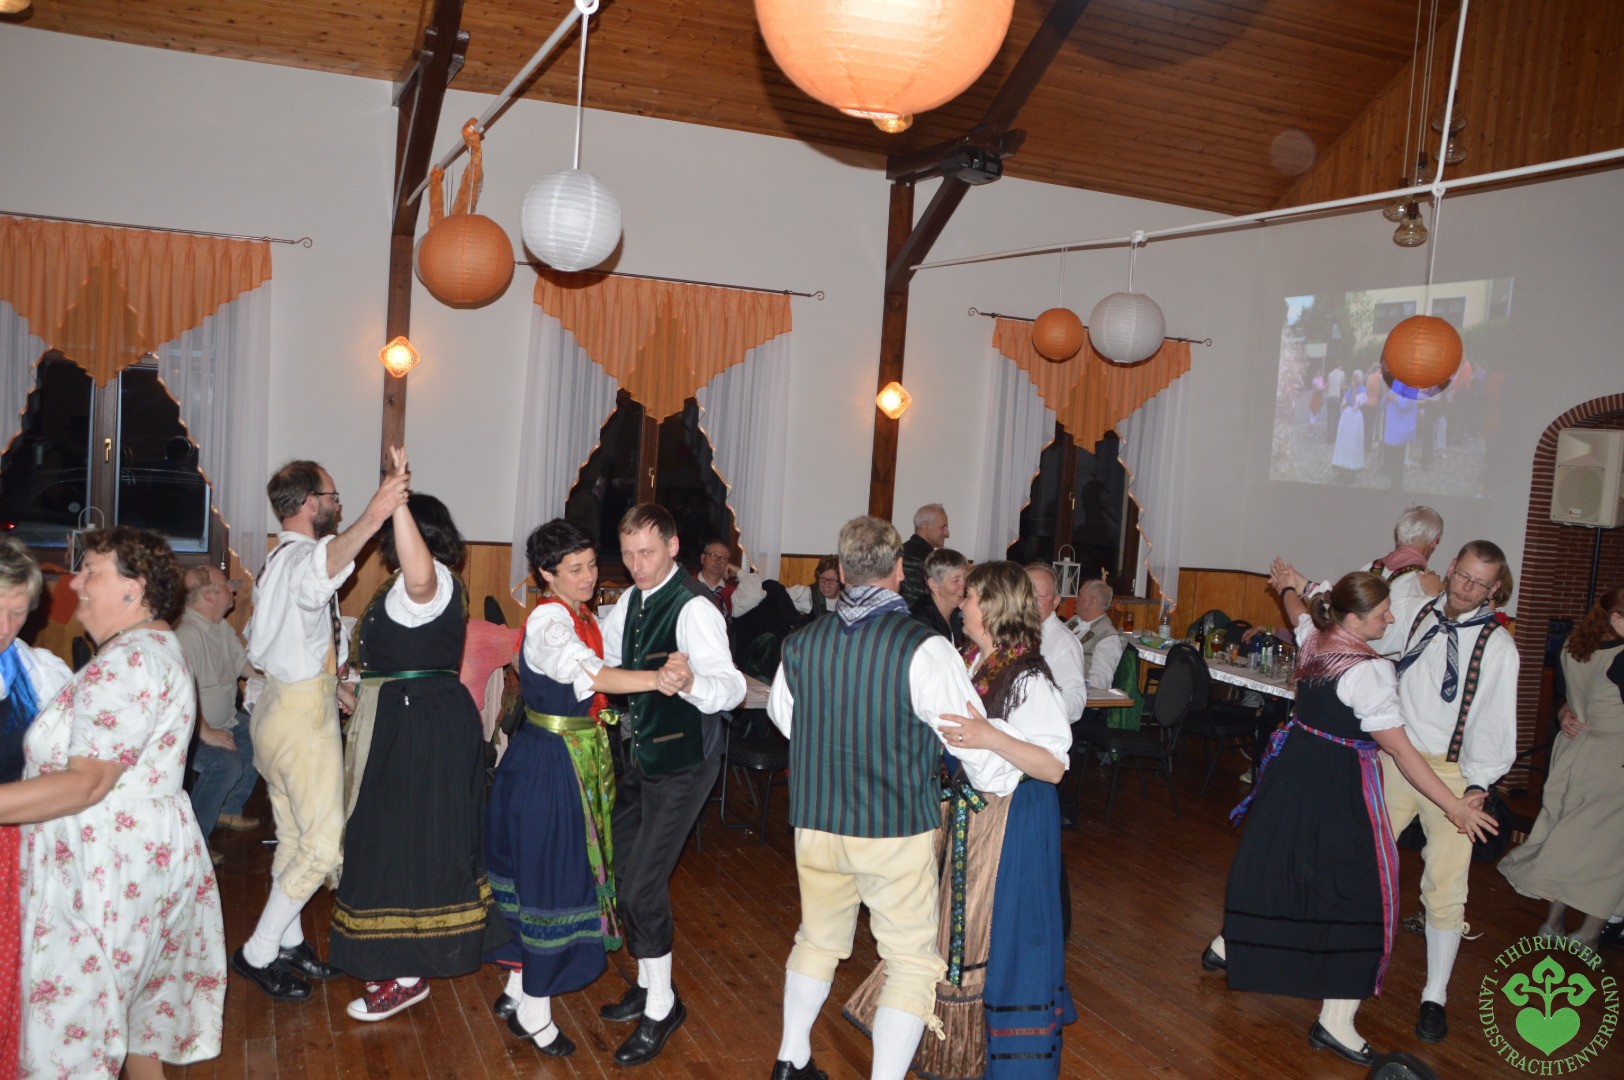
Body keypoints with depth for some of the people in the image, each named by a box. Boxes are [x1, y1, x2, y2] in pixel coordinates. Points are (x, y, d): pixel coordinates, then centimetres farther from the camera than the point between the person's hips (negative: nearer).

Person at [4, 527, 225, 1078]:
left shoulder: (126, 661, -20)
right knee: (136, 1006, 21)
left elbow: (87, 782, -26)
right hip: (149, 843, 10)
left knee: (77, 1015, 1)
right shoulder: (158, 646, 12)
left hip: (110, 862, -10)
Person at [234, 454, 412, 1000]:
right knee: (324, 845, -3)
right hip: (304, 715, -10)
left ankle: (288, 942, 31)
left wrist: (326, 682, 27)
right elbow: (326, 565, -47)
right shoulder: (300, 557, -18)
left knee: (293, 835, 19)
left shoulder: (276, 560, 16)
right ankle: (258, 954, 6)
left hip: (280, 703, 10)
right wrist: (372, 517, -64)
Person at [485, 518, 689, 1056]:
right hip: (550, 762, -9)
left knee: (542, 870, 17)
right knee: (553, 876, 0)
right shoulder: (548, 619, -20)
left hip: (581, 758, 9)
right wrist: (656, 679, -49)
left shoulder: (582, 617, 9)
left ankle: (518, 990, 33)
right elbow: (590, 673, -37)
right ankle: (533, 1011, 16)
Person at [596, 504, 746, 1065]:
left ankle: (661, 1007, 13)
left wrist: (691, 682, -58)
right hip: (640, 755, 9)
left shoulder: (694, 608, -25)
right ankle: (648, 985, 37)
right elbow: (600, 657, 18)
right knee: (625, 872, 17)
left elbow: (730, 686, -37)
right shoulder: (631, 600, 3)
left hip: (682, 764, -9)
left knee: (642, 885, -7)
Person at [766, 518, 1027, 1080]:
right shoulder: (924, 649, -18)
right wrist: (1005, 779, 7)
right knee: (911, 963, 10)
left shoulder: (801, 642, -2)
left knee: (818, 940, 24)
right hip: (897, 829, -5)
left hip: (815, 822, 5)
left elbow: (782, 713, 15)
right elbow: (975, 744, -14)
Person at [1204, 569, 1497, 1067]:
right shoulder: (1369, 672, -24)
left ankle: (1227, 946, 43)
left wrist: (1289, 586, 48)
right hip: (1340, 787, -8)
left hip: (1295, 766, 8)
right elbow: (1400, 750, -21)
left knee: (1274, 856, 24)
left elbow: (1298, 609, 25)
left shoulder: (1312, 638, -1)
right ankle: (1335, 1021, 4)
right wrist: (1454, 806, -16)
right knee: (1357, 886, 0)